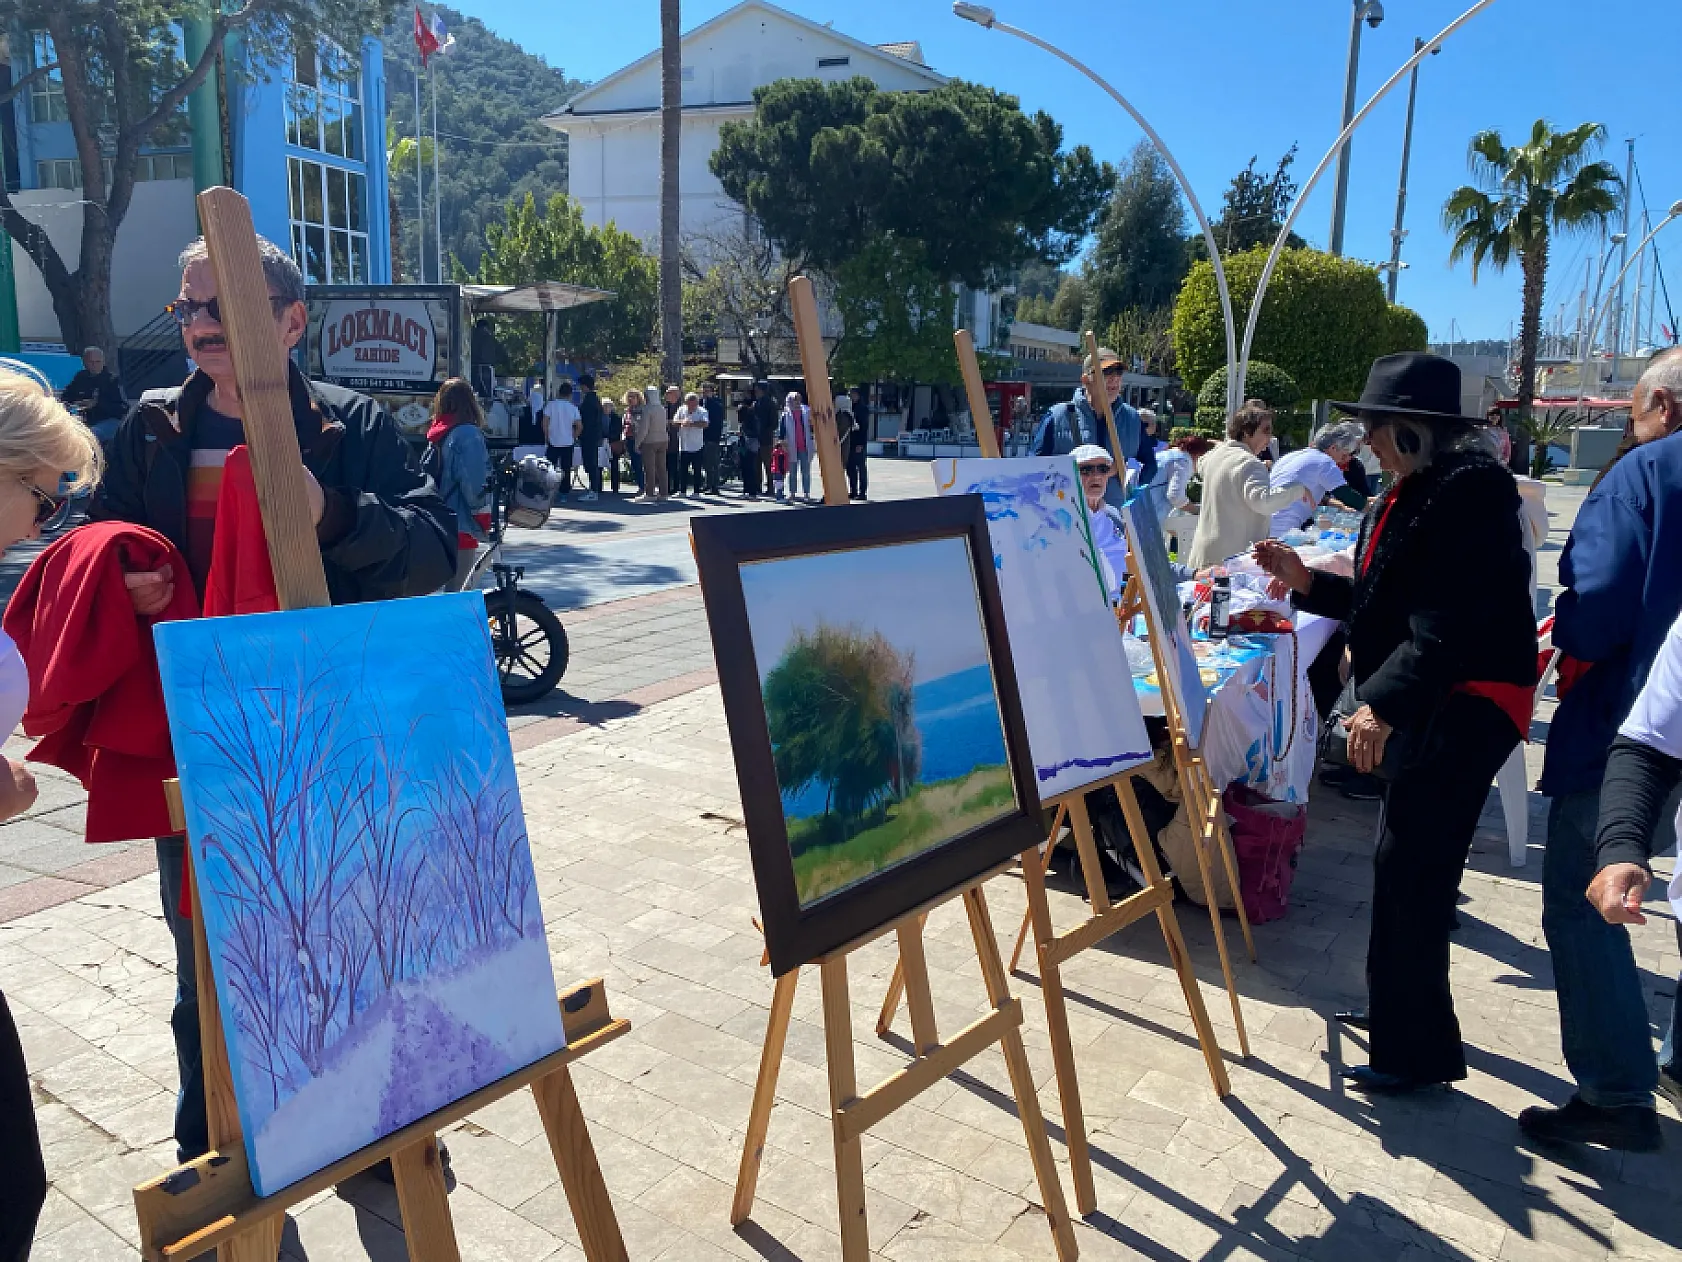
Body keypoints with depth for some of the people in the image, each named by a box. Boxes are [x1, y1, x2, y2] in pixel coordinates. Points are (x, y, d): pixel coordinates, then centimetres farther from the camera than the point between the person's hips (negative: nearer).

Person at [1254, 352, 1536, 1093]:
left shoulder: (1469, 492, -17)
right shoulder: (1407, 497, 13)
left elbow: (1452, 621, -25)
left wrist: (1384, 703, -29)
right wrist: (1307, 582, 11)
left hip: (1467, 705, -10)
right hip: (1427, 703, 10)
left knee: (1408, 872, -7)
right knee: (1408, 867, 18)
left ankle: (1416, 1051, 7)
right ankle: (1398, 1013, 34)